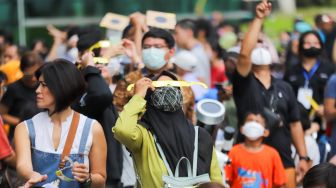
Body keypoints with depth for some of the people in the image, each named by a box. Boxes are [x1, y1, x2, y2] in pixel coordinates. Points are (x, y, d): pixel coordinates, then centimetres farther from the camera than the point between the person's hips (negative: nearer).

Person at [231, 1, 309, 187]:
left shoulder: (285, 88, 11)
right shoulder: (244, 84, -1)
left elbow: (294, 124, 13)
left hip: (283, 159, 3)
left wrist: (303, 157, 8)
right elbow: (244, 54, -19)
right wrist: (258, 19, -21)